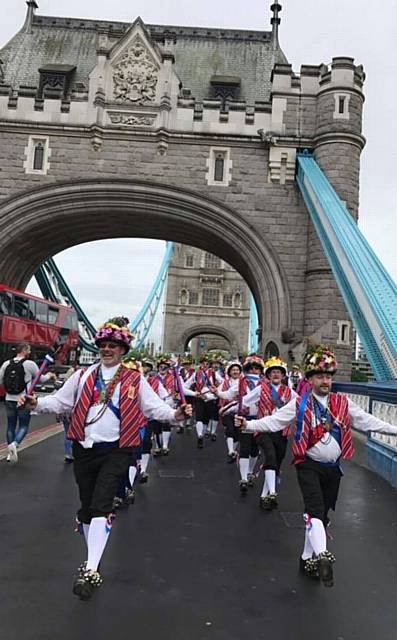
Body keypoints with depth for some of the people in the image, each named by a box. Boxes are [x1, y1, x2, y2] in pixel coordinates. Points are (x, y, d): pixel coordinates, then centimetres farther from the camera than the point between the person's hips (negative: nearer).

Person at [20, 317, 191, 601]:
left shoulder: (135, 380, 0)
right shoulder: (83, 377, 7)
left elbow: (155, 406, -5)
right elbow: (60, 401, 7)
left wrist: (174, 414, -24)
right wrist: (37, 404, -10)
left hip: (116, 451, -3)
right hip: (84, 449, 4)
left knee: (101, 505, -16)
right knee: (86, 507, 14)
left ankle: (91, 571, -12)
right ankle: (91, 562, 33)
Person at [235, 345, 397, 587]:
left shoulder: (343, 403, 3)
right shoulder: (299, 404, -5)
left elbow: (367, 421, 6)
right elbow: (273, 421, -8)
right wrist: (248, 424, -20)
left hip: (333, 467, 4)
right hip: (309, 465, -4)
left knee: (323, 515, 11)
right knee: (315, 509, -21)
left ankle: (308, 559, 25)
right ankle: (323, 557, -27)